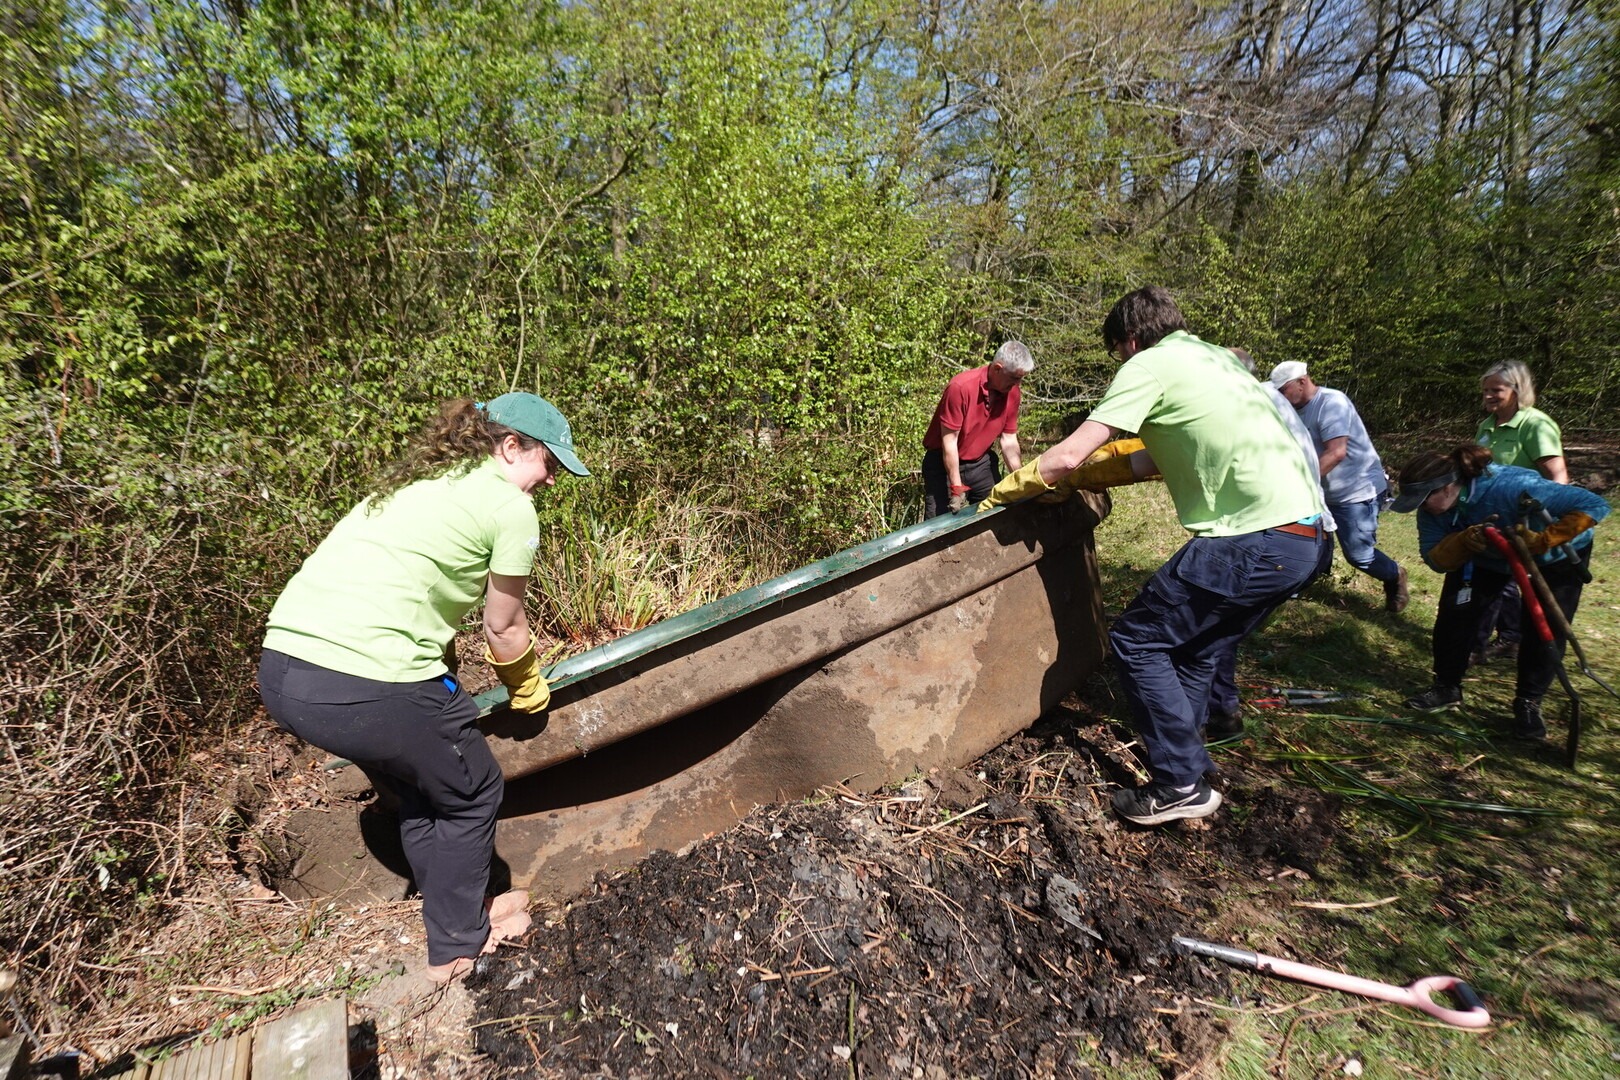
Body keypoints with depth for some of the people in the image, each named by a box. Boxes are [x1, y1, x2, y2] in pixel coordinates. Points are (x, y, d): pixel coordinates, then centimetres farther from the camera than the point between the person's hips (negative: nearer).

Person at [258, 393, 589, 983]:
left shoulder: (416, 481, 22)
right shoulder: (511, 508, -2)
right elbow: (503, 629, 6)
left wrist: (444, 682, 30)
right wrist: (528, 687, 25)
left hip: (280, 668, 9)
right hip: (365, 685, -9)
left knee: (420, 790, 28)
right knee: (471, 795, 17)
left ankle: (455, 916, 43)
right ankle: (457, 945, 35)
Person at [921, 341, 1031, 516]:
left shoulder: (1012, 391, -6)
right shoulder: (961, 387, -24)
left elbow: (1009, 440, 1)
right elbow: (949, 441, -21)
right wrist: (957, 487, -22)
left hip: (982, 463, 6)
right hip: (945, 464, -5)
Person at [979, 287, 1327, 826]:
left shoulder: (1151, 364, -4)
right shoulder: (1215, 358, 23)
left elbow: (1068, 456, -11)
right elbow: (1162, 458, 26)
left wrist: (1005, 489, 4)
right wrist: (1080, 476, 26)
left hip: (1254, 540, -9)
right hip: (1304, 534, 9)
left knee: (1135, 641, 1)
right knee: (1191, 648, 20)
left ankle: (1180, 786, 6)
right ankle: (1183, 765, 30)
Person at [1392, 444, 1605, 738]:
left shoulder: (1511, 488, -43)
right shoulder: (1433, 507, -26)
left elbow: (1593, 505, -39)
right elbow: (1435, 558, -28)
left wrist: (1541, 541, -46)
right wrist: (1464, 541, -47)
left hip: (1554, 555, -4)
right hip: (1487, 556, 4)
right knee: (1455, 612, -9)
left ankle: (1528, 702, 12)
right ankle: (1447, 687, 7)